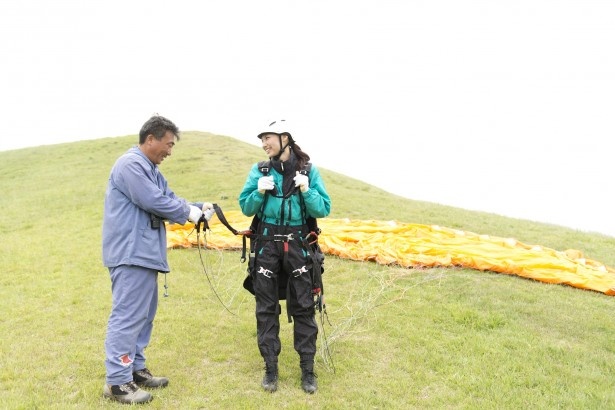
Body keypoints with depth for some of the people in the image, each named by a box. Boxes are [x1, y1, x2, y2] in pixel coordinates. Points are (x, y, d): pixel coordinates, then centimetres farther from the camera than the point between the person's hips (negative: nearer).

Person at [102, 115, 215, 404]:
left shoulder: (151, 170, 20)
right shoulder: (130, 164, -13)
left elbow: (169, 200, 16)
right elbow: (154, 201, -20)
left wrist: (199, 208, 1)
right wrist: (189, 212, -7)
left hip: (144, 253, 11)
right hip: (130, 253, -11)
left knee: (144, 314, 15)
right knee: (127, 315, -9)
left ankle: (135, 369, 25)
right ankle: (117, 382, -4)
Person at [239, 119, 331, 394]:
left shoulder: (309, 170, -1)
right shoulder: (259, 171, 2)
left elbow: (324, 210, -5)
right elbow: (246, 208, 0)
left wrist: (306, 191, -20)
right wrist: (259, 192, -17)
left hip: (297, 245, -1)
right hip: (266, 244, 1)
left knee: (303, 307, 3)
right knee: (266, 308, 5)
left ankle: (307, 369, 15)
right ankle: (270, 368, 17)